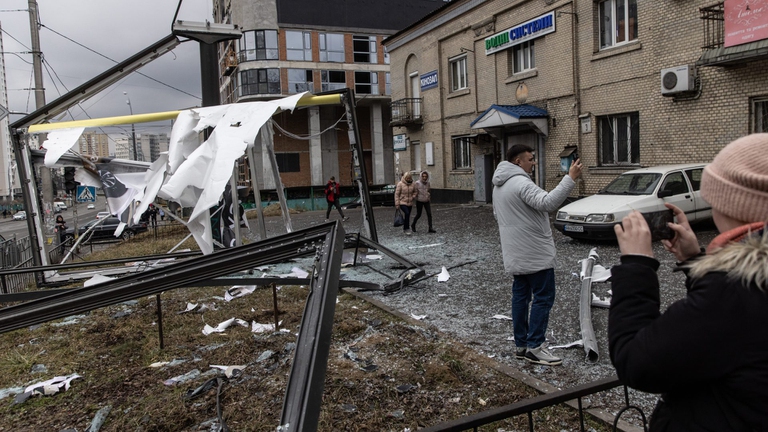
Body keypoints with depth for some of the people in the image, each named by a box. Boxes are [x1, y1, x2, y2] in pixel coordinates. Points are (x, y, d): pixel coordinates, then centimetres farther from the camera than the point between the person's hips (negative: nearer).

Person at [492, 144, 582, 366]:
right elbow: (548, 202, -34)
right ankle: (534, 347, 1)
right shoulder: (521, 182, -20)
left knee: (520, 296, 13)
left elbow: (498, 214, 22)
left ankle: (521, 345, 19)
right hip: (535, 254, -10)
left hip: (515, 254, 10)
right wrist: (570, 179, -33)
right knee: (543, 298, -2)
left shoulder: (499, 185, 13)